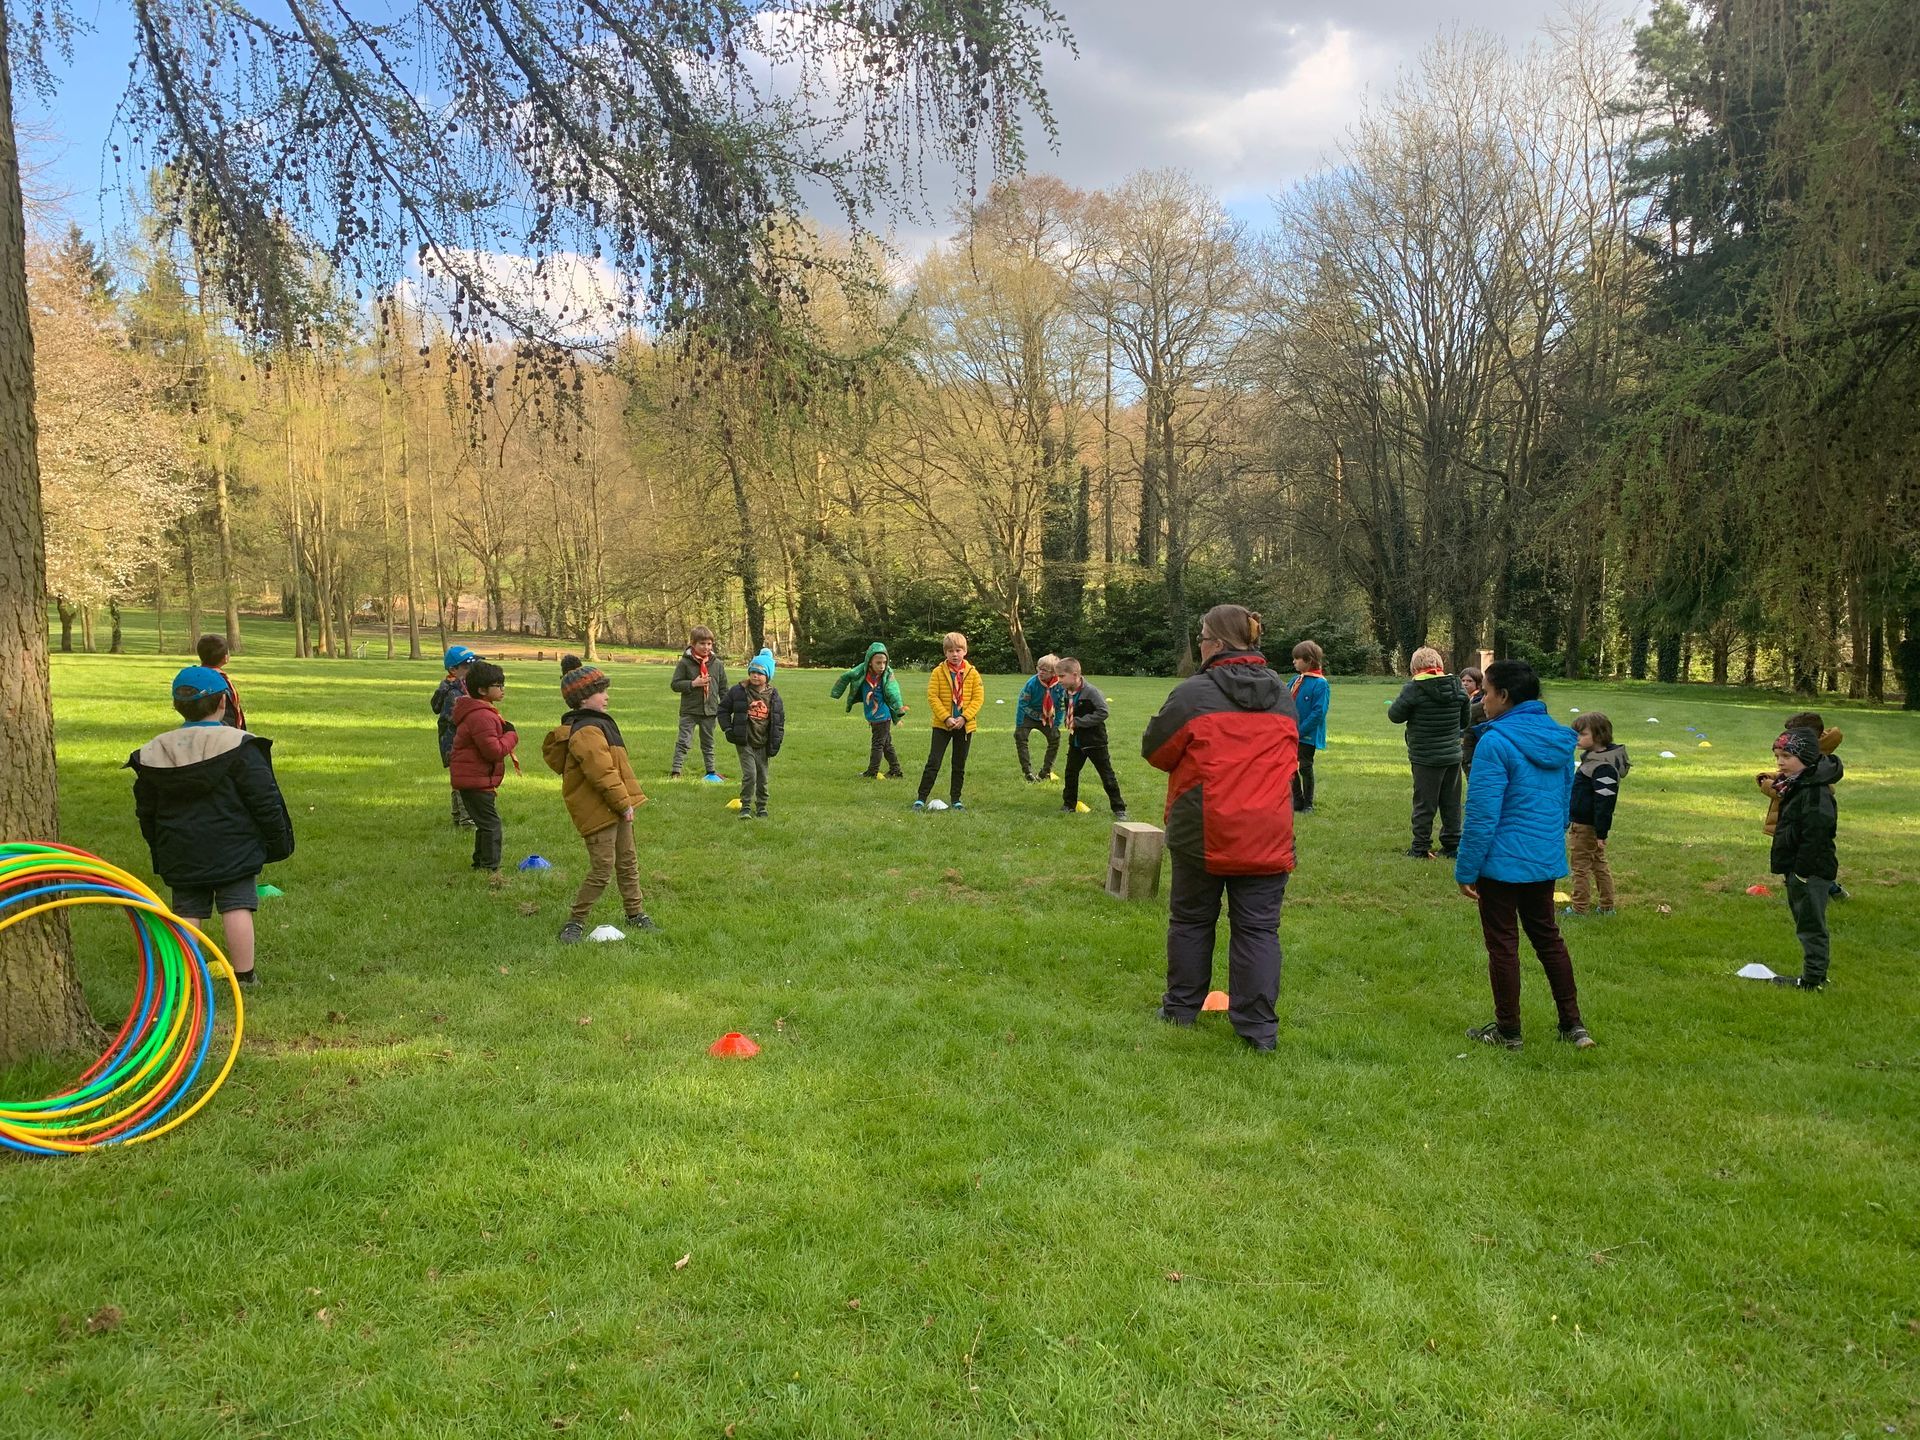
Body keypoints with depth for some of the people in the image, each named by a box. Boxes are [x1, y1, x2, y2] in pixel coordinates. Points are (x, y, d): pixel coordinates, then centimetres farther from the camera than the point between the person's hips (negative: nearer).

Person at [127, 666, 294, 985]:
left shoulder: (153, 752, 4)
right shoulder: (239, 746, -11)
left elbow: (146, 811, 13)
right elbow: (265, 802, -10)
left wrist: (159, 851, 24)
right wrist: (278, 843, 0)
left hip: (181, 854, 4)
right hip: (234, 850, -4)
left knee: (186, 912, 10)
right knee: (237, 908, 0)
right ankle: (243, 976, 2)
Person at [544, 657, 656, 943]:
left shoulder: (596, 723, 14)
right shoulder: (586, 732, -21)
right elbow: (603, 774, -25)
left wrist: (626, 802, 20)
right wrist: (624, 803, -18)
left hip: (615, 810, 11)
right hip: (599, 811, -11)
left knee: (627, 863, 18)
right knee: (602, 870, -7)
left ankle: (636, 915, 29)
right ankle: (575, 922, 4)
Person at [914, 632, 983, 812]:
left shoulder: (972, 673, -1)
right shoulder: (938, 672, -5)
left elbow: (978, 697, -4)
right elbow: (932, 697, -9)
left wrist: (964, 717, -15)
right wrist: (946, 718, -18)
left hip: (965, 725, 2)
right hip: (942, 724, -2)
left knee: (959, 765, 10)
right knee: (933, 762, -4)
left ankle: (955, 799, 20)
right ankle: (921, 798, 1)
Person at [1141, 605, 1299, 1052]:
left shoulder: (1193, 694, -11)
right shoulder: (1284, 697, 6)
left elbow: (1154, 749, 0)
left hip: (1202, 834, -3)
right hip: (1267, 838, 3)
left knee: (1192, 920, 14)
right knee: (1259, 928, 6)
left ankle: (1181, 1007, 26)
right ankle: (1259, 1027, 4)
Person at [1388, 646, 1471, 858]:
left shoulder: (1413, 688, -16)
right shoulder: (1457, 687, 0)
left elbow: (1395, 715, -8)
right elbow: (1466, 720, 10)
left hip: (1425, 757, -4)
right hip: (1453, 755, 4)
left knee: (1424, 803, 4)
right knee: (1451, 803, 14)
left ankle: (1420, 848, 9)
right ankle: (1452, 845, 20)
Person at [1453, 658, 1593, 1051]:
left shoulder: (1496, 742, -19)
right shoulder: (1558, 738, 5)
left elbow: (1482, 813, -19)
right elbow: (1566, 800, 16)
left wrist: (1466, 869, -12)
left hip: (1503, 861, -7)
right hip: (1547, 859, 7)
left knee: (1503, 944, 6)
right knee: (1547, 936, 20)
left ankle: (1507, 1031, 17)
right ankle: (1573, 1023, 24)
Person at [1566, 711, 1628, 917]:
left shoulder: (1603, 767, -23)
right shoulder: (1593, 757, 9)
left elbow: (1605, 801, -25)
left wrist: (1601, 832, -24)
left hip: (1584, 827, -11)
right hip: (1582, 822, 11)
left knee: (1580, 866, 1)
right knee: (1599, 864, 17)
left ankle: (1579, 907, 10)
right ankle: (1607, 906, 27)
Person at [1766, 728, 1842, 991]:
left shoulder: (1816, 792, -20)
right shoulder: (1795, 786, 13)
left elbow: (1815, 835, -24)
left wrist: (1803, 871, -22)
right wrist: (1791, 871, 20)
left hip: (1812, 871, -11)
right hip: (1798, 870, 11)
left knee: (1811, 926, -3)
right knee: (1806, 924, 16)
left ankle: (1813, 979, 4)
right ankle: (1812, 975, 25)